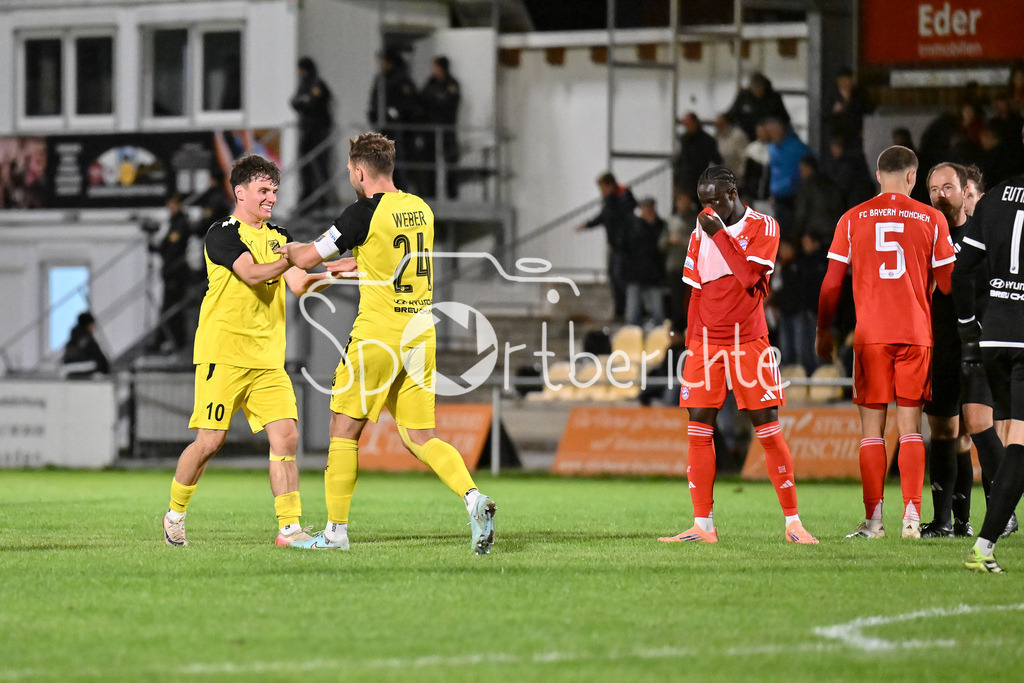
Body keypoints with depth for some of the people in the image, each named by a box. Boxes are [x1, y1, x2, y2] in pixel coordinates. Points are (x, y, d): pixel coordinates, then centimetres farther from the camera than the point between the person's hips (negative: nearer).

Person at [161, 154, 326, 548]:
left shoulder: (278, 237, 16)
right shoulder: (223, 233, -4)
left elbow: (298, 285, 6)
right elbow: (251, 273, -19)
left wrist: (330, 274, -11)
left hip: (267, 359, 6)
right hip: (223, 353, -6)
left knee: (286, 436, -8)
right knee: (210, 441, -5)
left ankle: (289, 527, -8)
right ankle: (175, 514, 16)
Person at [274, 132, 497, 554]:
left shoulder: (365, 213, -11)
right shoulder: (421, 210, 10)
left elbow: (306, 258, -4)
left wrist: (291, 250, 19)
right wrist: (345, 266, 37)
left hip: (378, 336, -6)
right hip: (420, 334, 6)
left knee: (344, 431, 7)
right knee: (420, 438, 8)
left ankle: (336, 531, 10)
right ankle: (474, 499, -15)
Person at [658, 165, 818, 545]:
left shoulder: (763, 227, -4)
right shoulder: (702, 231, 9)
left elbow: (749, 277, -19)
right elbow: (696, 293, 14)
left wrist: (720, 233, -18)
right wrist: (691, 345, 12)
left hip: (748, 342, -4)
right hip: (706, 342, 4)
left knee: (768, 431, -4)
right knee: (698, 432, -2)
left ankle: (793, 522, 3)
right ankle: (703, 526, 2)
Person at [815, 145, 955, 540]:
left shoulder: (852, 220, 4)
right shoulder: (931, 219, 4)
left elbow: (831, 283, 5)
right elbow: (947, 284, 6)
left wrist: (823, 330, 15)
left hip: (870, 333, 0)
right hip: (916, 333, 0)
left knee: (871, 428, 4)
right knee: (910, 426, 4)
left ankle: (873, 519, -2)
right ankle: (912, 515, -6)